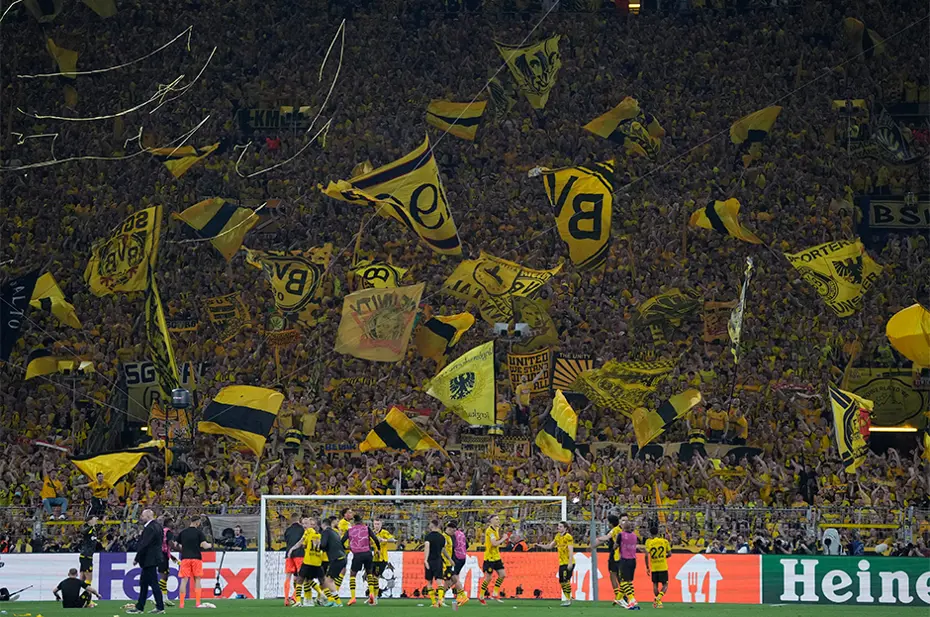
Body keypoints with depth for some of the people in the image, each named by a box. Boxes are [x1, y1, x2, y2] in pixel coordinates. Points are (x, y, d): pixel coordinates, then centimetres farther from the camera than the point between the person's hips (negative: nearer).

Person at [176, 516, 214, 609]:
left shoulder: (182, 533, 7)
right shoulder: (199, 532, -3)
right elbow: (204, 545, -10)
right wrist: (210, 545, 10)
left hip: (185, 558, 2)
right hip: (196, 558, -2)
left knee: (184, 580, 0)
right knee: (197, 580, 7)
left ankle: (181, 604, -5)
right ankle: (198, 603, 3)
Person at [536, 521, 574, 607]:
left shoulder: (568, 537, -12)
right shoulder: (558, 536, 12)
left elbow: (571, 550, -17)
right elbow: (550, 546, 21)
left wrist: (570, 563, -24)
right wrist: (539, 545, 9)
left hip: (568, 563, -8)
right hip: (562, 563, 8)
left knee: (566, 580, -13)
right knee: (561, 582, 8)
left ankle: (568, 600, -9)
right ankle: (567, 599, 17)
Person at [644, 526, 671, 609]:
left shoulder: (649, 542, -3)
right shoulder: (664, 541, -1)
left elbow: (647, 555, -10)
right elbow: (669, 553, 3)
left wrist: (647, 567, -1)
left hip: (654, 567, 0)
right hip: (663, 567, 0)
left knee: (655, 584, 15)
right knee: (665, 585, 5)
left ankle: (658, 602, 12)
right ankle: (658, 598, -18)